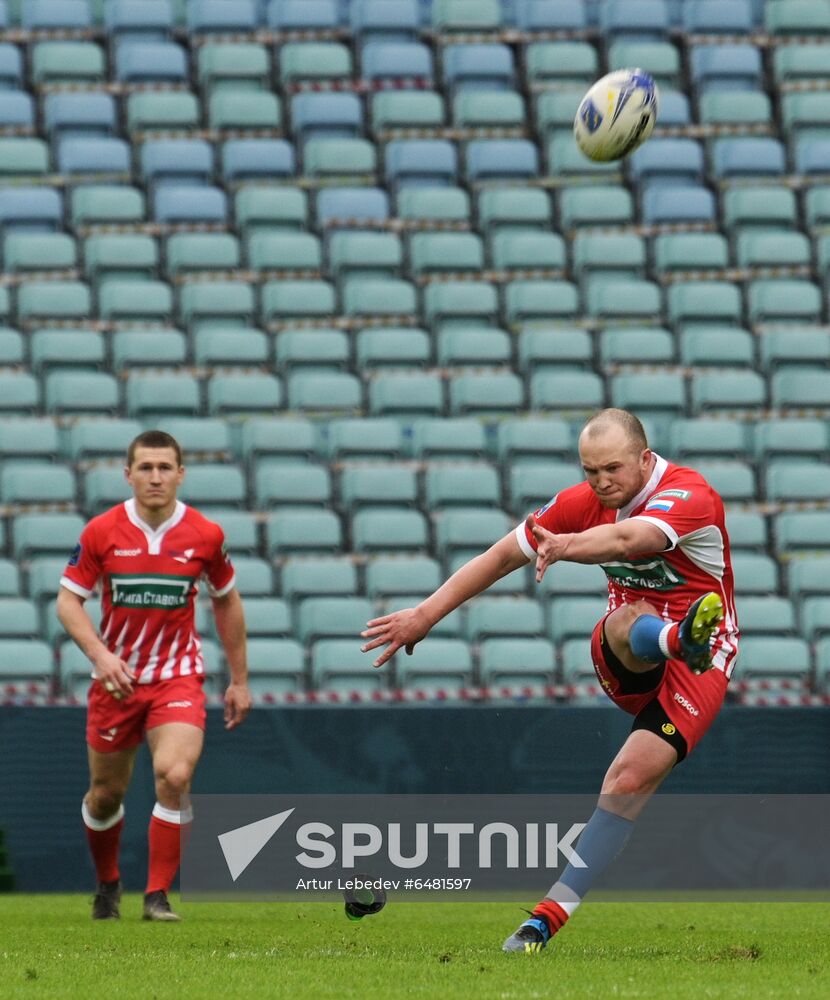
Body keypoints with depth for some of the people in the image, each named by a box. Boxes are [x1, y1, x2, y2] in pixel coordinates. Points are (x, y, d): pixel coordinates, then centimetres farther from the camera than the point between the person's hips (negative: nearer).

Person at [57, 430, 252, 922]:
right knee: (106, 794, 9)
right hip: (116, 678, 1)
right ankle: (108, 884, 37)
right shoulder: (102, 531, -7)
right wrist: (100, 654, -19)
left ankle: (158, 895, -13)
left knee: (175, 775, -23)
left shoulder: (205, 535, -5)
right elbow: (69, 600, -2)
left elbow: (227, 602, 9)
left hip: (178, 677, -1)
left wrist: (240, 680, 11)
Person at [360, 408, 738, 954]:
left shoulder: (689, 494, -19)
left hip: (700, 663, -4)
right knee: (630, 622, -34)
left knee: (629, 781, -21)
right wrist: (425, 615, 3)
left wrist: (567, 547, -61)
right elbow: (501, 557, 8)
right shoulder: (585, 501, 0)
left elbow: (625, 540, -41)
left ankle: (550, 915, -19)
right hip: (623, 662, 4)